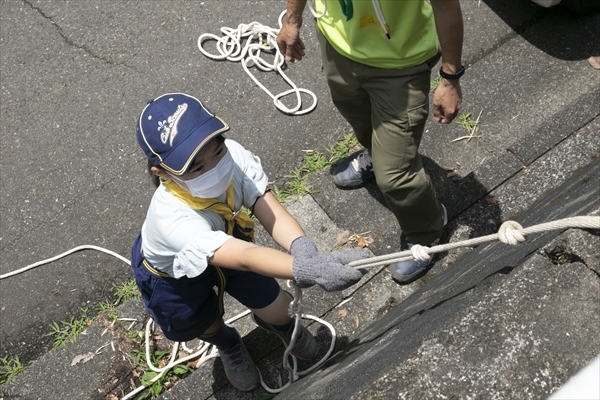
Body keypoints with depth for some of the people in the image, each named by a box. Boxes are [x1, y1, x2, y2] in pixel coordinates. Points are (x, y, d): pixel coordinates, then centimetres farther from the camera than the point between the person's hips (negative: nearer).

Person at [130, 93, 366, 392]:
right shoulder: (172, 217, -48)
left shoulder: (234, 156, -36)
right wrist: (310, 270, -74)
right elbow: (245, 258, -58)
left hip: (226, 239, 3)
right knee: (208, 327, 20)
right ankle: (229, 346, 59)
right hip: (172, 271, -3)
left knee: (277, 310, 8)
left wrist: (302, 247, -63)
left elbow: (272, 214, -42)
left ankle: (277, 322, 49)